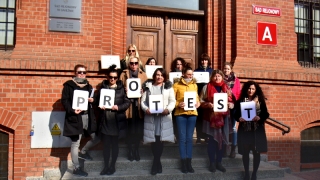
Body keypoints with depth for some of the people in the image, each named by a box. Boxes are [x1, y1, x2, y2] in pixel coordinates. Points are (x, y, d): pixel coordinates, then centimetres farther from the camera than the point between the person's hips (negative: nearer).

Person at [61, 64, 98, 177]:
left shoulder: (88, 86, 15)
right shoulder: (68, 85, -1)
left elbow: (93, 99, 22)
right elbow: (64, 100, -7)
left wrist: (92, 100, -2)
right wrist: (72, 110, -21)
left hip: (88, 116, 6)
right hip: (75, 118, -5)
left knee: (97, 137, 7)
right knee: (75, 143, 1)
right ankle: (76, 168, 11)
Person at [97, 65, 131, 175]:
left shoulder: (121, 88, 2)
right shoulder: (103, 87, 6)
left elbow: (127, 102, 0)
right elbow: (98, 100, 11)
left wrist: (118, 107, -15)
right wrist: (100, 105, -9)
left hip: (117, 120, -1)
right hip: (105, 119, 1)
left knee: (115, 144, 8)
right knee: (106, 144, 5)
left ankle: (112, 166, 21)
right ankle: (106, 166, 17)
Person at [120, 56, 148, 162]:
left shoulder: (143, 75, 15)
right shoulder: (124, 74, 11)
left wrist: (143, 91, -10)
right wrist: (124, 90, -12)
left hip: (139, 105, 1)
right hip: (128, 104, -1)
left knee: (139, 129, 2)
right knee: (130, 129, -1)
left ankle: (136, 150, 16)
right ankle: (130, 151, 10)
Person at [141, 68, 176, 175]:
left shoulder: (168, 87, 9)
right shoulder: (148, 86, 10)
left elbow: (172, 101, 4)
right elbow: (143, 101, 6)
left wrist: (168, 109, -14)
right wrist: (146, 109, -13)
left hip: (164, 116, -1)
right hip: (150, 116, 1)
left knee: (160, 139, -3)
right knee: (153, 139, 1)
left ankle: (155, 163, 11)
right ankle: (158, 163, 17)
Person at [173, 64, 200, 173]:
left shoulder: (194, 85, 11)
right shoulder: (177, 85, -1)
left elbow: (197, 98, 17)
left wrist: (198, 103, -3)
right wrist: (178, 104, -19)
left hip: (192, 113, 3)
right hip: (181, 114, -3)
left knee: (189, 138, 7)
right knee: (182, 138, 0)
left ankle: (189, 163, 14)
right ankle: (183, 163, 9)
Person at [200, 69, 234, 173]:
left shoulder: (226, 88, 9)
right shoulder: (206, 87, 1)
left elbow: (231, 102, 12)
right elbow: (201, 101, 0)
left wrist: (230, 105, -9)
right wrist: (208, 104, -18)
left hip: (223, 117, 3)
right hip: (211, 118, -3)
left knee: (221, 140, 7)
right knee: (212, 140, 3)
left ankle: (219, 162, 19)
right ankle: (212, 163, 14)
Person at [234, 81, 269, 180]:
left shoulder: (260, 101, 3)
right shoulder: (240, 101, 2)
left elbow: (266, 114, 3)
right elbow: (236, 114, 3)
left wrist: (259, 118, -17)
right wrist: (239, 118, -18)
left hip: (257, 130, 0)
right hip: (244, 129, 0)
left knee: (256, 152, 3)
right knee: (245, 152, 6)